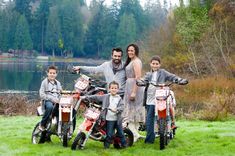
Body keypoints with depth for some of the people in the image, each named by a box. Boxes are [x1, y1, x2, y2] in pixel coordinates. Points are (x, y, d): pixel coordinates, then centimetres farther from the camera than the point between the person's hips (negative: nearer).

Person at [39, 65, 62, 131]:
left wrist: (59, 100, -2)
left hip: (56, 101, 5)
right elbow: (42, 94, -4)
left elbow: (60, 93, 21)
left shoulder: (58, 83, 22)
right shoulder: (45, 82, 6)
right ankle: (42, 125, -26)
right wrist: (51, 98, -15)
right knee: (50, 107, -40)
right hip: (47, 101, -5)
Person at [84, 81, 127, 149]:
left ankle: (124, 144, 24)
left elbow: (122, 107, -8)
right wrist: (86, 97, 2)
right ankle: (106, 146, 13)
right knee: (109, 134, 0)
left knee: (121, 133, 9)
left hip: (117, 119, 1)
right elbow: (96, 97, 6)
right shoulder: (106, 97, 5)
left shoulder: (119, 98, 4)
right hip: (109, 119, -1)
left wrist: (116, 109, -28)